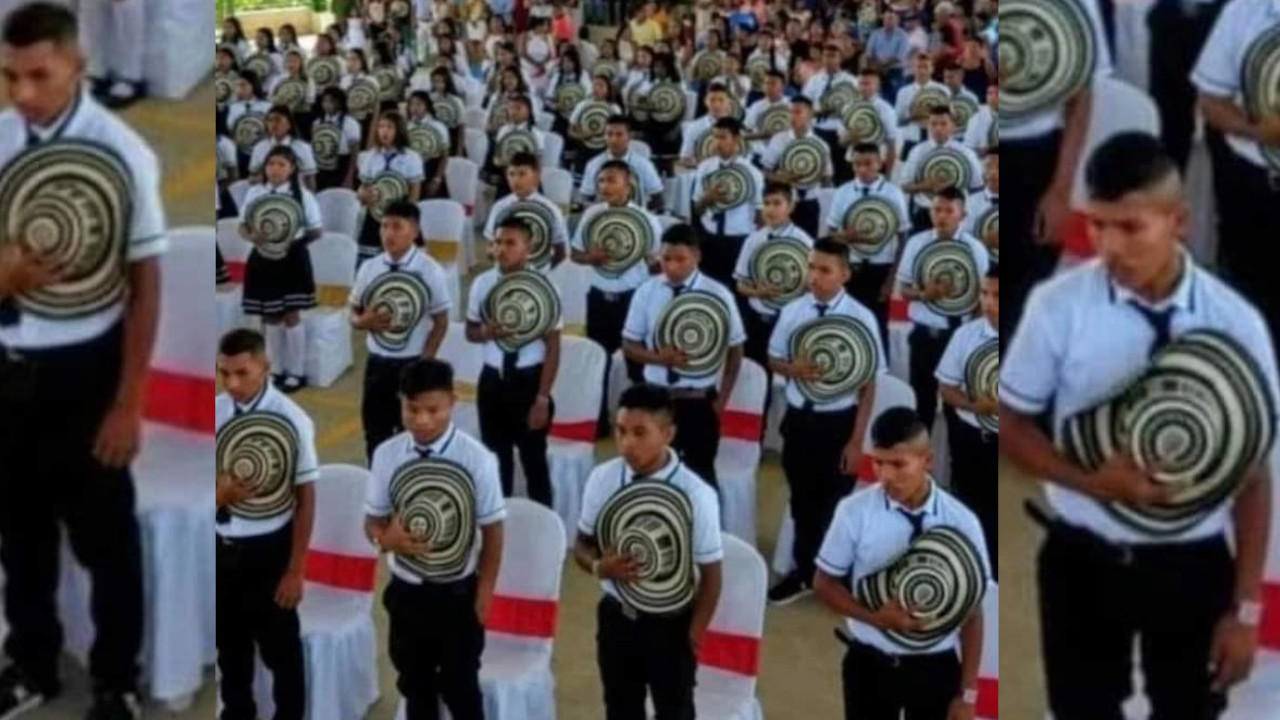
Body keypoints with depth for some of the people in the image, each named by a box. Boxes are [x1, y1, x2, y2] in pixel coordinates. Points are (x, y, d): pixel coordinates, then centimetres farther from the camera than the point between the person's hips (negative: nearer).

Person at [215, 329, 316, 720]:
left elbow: (306, 498, -10)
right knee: (230, 645, 19)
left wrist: (295, 570, -10)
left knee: (280, 650, 7)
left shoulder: (291, 420, -15)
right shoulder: (215, 412, -2)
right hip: (222, 548, 5)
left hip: (268, 549, -5)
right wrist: (221, 493, -17)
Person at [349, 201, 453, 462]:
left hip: (413, 364, -3)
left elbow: (441, 323, -5)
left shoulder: (430, 270, -9)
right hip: (377, 363, 4)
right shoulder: (369, 269, 1)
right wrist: (365, 321, -17)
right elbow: (354, 315, 7)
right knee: (375, 434, 12)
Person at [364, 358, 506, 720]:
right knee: (414, 683, 20)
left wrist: (484, 591, -5)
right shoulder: (387, 455, -8)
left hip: (457, 592, -3)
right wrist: (387, 538, -23)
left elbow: (492, 530, -7)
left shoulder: (477, 459, -16)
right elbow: (373, 520, 1)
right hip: (406, 591, 3)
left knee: (459, 685, 12)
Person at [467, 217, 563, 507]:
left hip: (528, 380, -4)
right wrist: (486, 331, -15)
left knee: (533, 459, 8)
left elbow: (552, 347, -10)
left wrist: (542, 398, -13)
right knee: (496, 457, 17)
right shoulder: (482, 284, -1)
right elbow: (470, 331, 11)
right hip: (492, 380, 4)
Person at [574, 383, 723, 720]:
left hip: (669, 623, -3)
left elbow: (710, 574, -12)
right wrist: (600, 566, -20)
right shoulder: (602, 479, -10)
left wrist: (693, 635, -9)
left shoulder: (696, 494, -22)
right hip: (616, 617, 3)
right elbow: (581, 545, 2)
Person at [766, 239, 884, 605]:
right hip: (798, 420, 3)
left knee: (836, 506, 13)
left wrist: (857, 441, -12)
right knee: (803, 502, 19)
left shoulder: (861, 319, -15)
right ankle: (804, 573, 39)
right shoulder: (792, 311, -4)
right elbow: (773, 360, 8)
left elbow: (869, 384, -11)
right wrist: (793, 369, -16)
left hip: (838, 423, -3)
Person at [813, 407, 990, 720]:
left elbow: (972, 611, -5)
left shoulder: (960, 521, -11)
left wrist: (967, 692, -6)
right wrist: (874, 616, -20)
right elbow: (824, 582, -2)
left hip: (935, 667, 0)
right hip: (870, 664, 0)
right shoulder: (854, 512, -11)